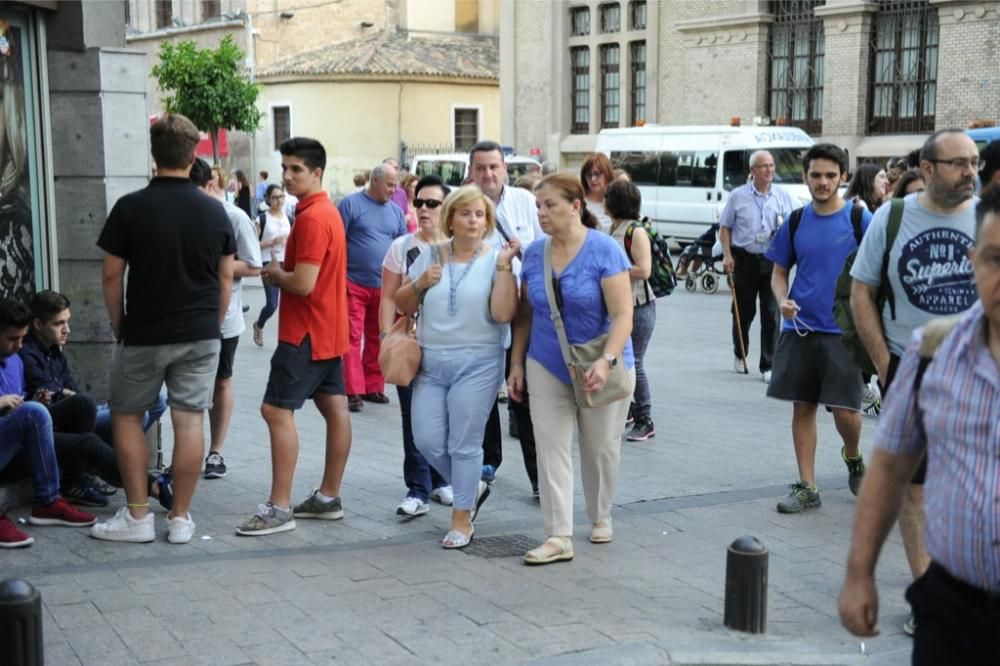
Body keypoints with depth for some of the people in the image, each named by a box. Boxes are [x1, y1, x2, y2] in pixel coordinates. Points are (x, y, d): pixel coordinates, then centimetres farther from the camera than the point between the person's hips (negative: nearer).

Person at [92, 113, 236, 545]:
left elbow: (112, 275, -5)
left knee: (126, 417, 12)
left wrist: (118, 326, 8)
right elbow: (225, 277, 6)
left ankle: (137, 516, 13)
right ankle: (180, 518, 11)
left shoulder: (130, 208, -9)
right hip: (201, 335, 2)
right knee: (189, 421, 5)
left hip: (144, 335, -2)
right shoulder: (214, 211, 0)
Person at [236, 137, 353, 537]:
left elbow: (303, 283, -25)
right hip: (328, 329, 11)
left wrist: (275, 274, -7)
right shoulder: (327, 210, 13)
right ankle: (329, 498, 21)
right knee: (334, 409, 12)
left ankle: (279, 508, -7)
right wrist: (282, 272, 7)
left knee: (277, 411, -9)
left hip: (307, 332, -11)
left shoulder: (311, 218, -19)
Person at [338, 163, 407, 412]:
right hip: (354, 284, -4)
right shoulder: (351, 203, -2)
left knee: (377, 339, 9)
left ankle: (373, 387, 19)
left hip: (384, 286, 4)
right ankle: (353, 391, -3)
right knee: (353, 337, -5)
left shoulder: (395, 210, 12)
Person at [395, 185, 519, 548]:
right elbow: (403, 305, 11)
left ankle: (462, 519, 17)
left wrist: (504, 266, -19)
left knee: (464, 445, 1)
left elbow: (503, 314, -15)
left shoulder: (496, 260, -4)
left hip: (477, 365, -4)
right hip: (430, 364, 4)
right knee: (427, 441, 4)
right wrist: (420, 283, -8)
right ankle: (472, 487, 30)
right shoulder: (430, 256, 6)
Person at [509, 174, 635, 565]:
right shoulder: (534, 253, 0)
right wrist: (517, 364, 6)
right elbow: (525, 314, 8)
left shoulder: (604, 250, -15)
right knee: (551, 449, -3)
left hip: (598, 369, -3)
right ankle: (559, 537, 0)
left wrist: (607, 360, -31)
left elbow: (623, 315, -19)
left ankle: (601, 518, 35)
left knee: (600, 448, 12)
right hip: (547, 368, 3)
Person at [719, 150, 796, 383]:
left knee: (771, 313, -4)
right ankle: (739, 355, 33)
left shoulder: (783, 197, 6)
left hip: (773, 260, 1)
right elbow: (725, 227, 6)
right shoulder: (738, 196, 2)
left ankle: (768, 366, 2)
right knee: (743, 311, 10)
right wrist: (727, 255, -4)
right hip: (745, 259, 0)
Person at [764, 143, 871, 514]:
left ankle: (853, 458, 27)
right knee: (803, 407, 6)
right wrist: (782, 300, -7)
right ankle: (807, 487, 15)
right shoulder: (795, 222, 6)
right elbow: (779, 273, 13)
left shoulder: (859, 219, -3)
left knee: (845, 411, -6)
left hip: (843, 330, -3)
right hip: (800, 328, 3)